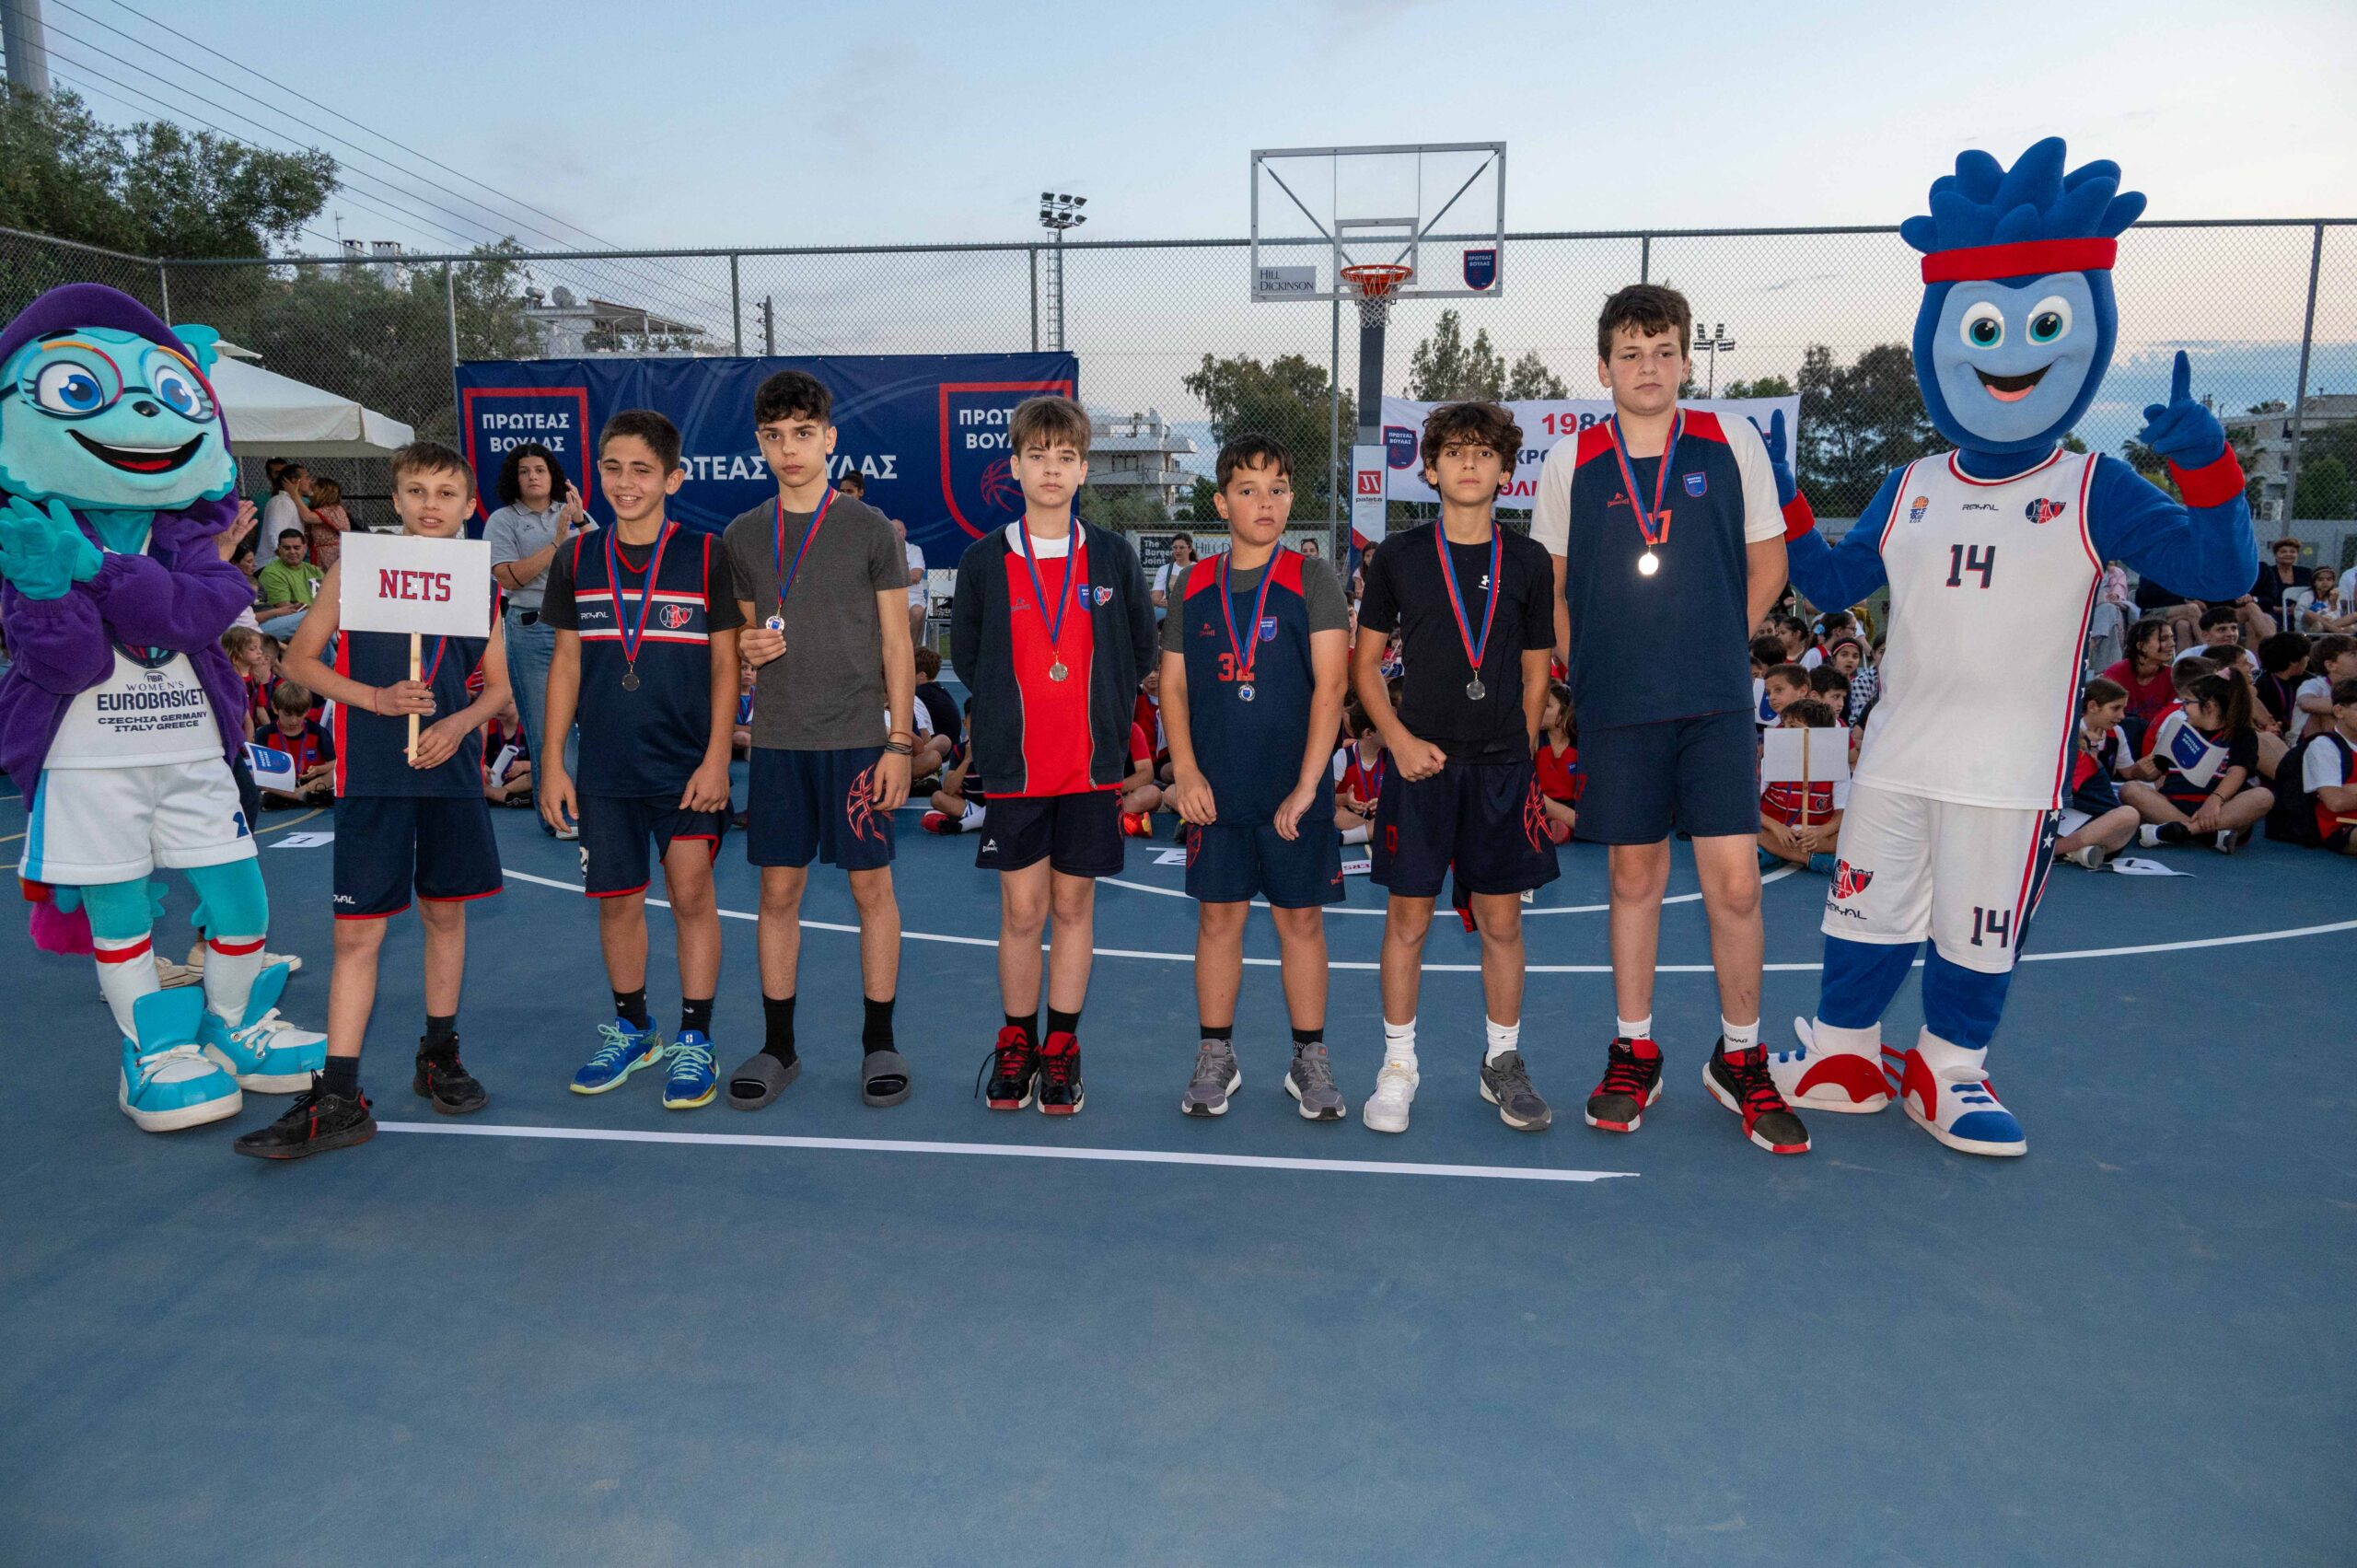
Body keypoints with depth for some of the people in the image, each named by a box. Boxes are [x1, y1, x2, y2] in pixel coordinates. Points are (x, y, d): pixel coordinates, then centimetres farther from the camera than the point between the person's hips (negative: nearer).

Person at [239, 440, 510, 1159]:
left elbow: (497, 687, 11)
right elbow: (300, 659, 1)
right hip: (371, 774, -3)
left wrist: (459, 723, -8)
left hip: (451, 770, 3)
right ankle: (337, 1102, 4)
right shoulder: (356, 568, 0)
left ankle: (439, 1057, 29)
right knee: (357, 932, -2)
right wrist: (376, 699, -13)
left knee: (445, 912, 12)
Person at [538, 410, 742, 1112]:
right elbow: (566, 662, 9)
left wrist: (717, 757, -8)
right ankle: (632, 1030, 29)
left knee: (691, 893, -1)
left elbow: (725, 665, -2)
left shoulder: (704, 556, -4)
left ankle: (694, 1042, 13)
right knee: (617, 899, 10)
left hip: (686, 763, -3)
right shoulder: (578, 558, 5)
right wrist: (552, 759, 6)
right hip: (605, 766, 3)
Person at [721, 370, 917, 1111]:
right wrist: (746, 648, -7)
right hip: (777, 740, 3)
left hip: (856, 737, -3)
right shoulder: (743, 536, 8)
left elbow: (895, 643, 0)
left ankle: (880, 1043, 16)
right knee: (778, 890, 7)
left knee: (871, 887, 3)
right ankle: (777, 1045, 20)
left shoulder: (869, 528, -1)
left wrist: (899, 741, -6)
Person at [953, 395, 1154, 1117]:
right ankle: (1016, 1042, 20)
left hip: (1091, 764, 1)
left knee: (1073, 904, 7)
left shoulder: (1113, 557, 3)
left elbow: (1141, 649, 12)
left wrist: (1104, 712, 8)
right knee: (1022, 909, 2)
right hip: (1014, 765, 0)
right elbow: (965, 653, 12)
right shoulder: (984, 559, 2)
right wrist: (1004, 715, 10)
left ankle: (1062, 1048, 20)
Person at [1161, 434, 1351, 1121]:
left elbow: (1330, 685, -8)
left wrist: (1307, 784, -14)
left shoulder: (1311, 580, -2)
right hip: (1215, 790, 2)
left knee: (1301, 917, 6)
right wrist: (1184, 770, -6)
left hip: (1293, 788, -2)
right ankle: (1216, 1059, 20)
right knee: (1218, 916, 7)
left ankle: (1310, 1062, 19)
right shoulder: (1194, 587, 7)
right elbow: (1173, 686, 7)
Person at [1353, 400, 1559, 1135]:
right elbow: (1364, 662, 5)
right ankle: (1398, 1066, 17)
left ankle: (1504, 1062, 23)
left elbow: (1535, 672, 12)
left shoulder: (1527, 562, 6)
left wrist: (1518, 755, 4)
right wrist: (1400, 739, -7)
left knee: (1502, 920, 7)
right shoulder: (1398, 556, 2)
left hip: (1502, 769, 2)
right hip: (1420, 764, -1)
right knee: (1408, 916, 2)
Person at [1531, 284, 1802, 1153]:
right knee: (1635, 874, 9)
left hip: (1716, 704, 0)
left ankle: (1739, 1061, 17)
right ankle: (1633, 1054, 23)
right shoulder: (1570, 461, 3)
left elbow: (1767, 562, 12)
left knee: (1733, 879, -2)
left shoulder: (1732, 442, 3)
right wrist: (1593, 669, 8)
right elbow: (1550, 588, 11)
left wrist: (1709, 648, 9)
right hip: (1616, 710, 0)